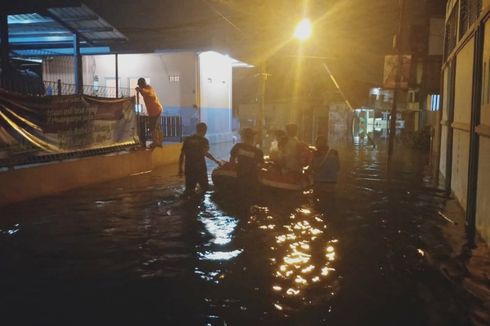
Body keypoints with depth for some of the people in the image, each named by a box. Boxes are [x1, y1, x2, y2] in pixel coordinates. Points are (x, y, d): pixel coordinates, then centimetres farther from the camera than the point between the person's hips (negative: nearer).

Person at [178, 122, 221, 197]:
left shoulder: (187, 140, 9)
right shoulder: (204, 140, -3)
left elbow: (182, 155, 7)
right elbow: (205, 153, -18)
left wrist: (180, 169, 12)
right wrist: (216, 161, -6)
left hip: (189, 168, 4)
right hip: (200, 168, -4)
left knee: (189, 189, 8)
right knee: (204, 188, 10)